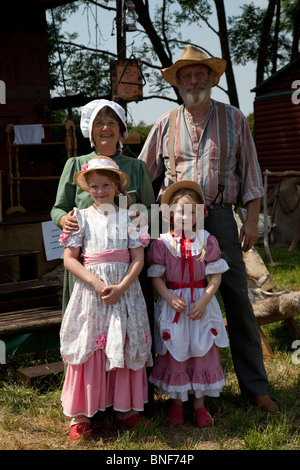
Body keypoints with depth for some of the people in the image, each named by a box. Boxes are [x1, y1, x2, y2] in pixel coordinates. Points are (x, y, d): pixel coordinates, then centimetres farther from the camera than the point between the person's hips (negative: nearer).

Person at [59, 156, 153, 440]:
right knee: (87, 349, -2)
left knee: (126, 347, 5)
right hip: (90, 288, -1)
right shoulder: (81, 218, 4)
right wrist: (96, 282, -14)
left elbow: (138, 258, 0)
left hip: (125, 289, 1)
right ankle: (80, 415, 5)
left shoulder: (129, 217, 5)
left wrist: (121, 287, -14)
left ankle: (125, 409, 19)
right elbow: (69, 259, -2)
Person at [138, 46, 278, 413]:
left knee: (238, 302, 0)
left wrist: (251, 219, -1)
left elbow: (250, 173, 8)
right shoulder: (165, 124, 10)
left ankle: (255, 388, 10)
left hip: (220, 219, -1)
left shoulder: (233, 119, 8)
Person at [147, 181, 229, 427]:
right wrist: (170, 298, -17)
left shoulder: (207, 241, -3)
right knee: (174, 352, 8)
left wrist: (204, 301, -15)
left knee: (202, 352, 7)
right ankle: (176, 402, 25)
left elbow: (216, 276, -3)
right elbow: (157, 277, -2)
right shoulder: (162, 243, -4)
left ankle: (200, 404, 21)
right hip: (173, 304, 0)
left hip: (202, 303, 1)